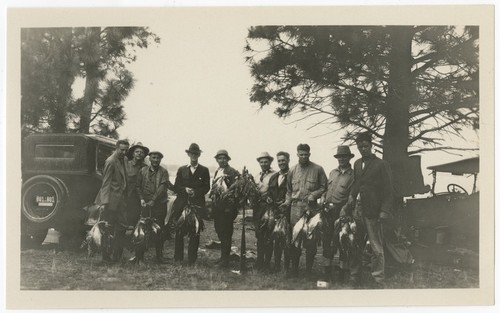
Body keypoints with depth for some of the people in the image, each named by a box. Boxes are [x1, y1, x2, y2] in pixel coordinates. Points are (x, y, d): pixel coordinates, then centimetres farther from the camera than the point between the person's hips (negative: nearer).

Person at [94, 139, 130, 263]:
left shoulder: (122, 160, 14)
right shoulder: (110, 162, -12)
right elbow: (106, 183, -17)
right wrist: (104, 202, -23)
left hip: (120, 199, 9)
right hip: (112, 200, -9)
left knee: (122, 226, 10)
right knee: (109, 230, -1)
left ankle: (117, 256, 17)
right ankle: (106, 257, 7)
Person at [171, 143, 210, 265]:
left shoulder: (204, 170, 9)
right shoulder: (181, 170, 14)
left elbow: (206, 187, 4)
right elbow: (176, 186, 10)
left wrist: (195, 192, -11)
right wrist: (185, 190, -9)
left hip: (197, 204, -1)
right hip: (182, 204, 1)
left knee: (195, 232, -4)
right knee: (179, 232, -1)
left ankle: (192, 259, 2)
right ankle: (178, 258, 7)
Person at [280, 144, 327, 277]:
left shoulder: (318, 169, 4)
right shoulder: (292, 171, 12)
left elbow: (324, 187, 6)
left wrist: (314, 194, -9)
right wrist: (287, 202, 5)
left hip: (311, 207, -2)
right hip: (295, 207, 2)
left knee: (311, 240, -2)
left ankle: (309, 269, 7)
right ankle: (294, 268, 9)